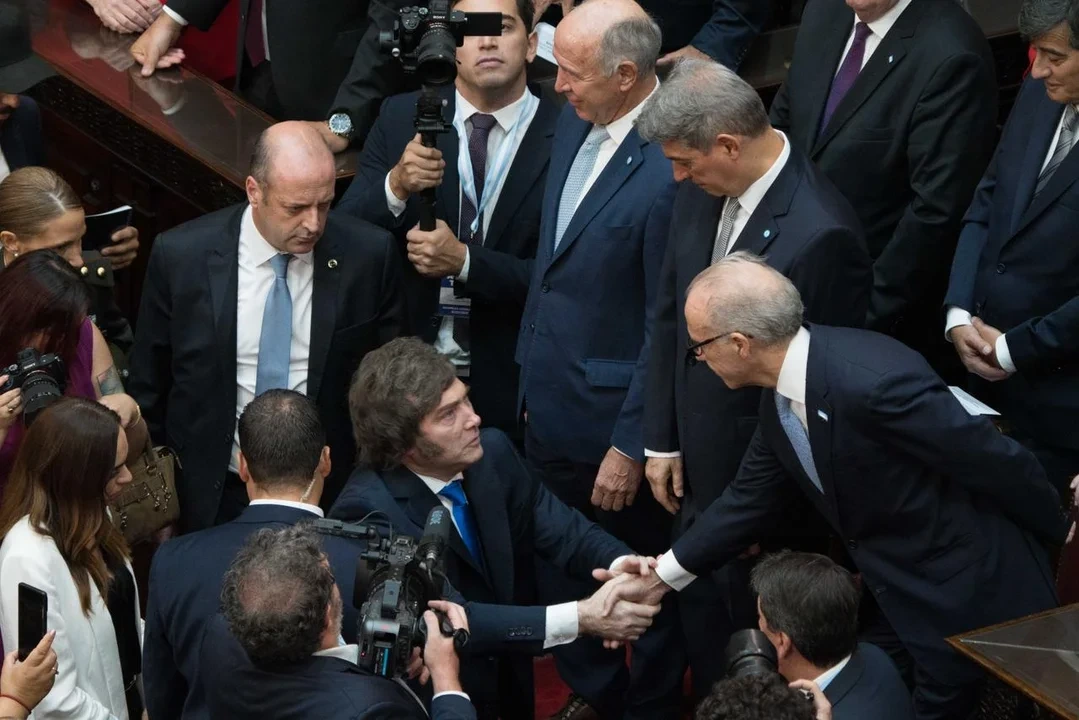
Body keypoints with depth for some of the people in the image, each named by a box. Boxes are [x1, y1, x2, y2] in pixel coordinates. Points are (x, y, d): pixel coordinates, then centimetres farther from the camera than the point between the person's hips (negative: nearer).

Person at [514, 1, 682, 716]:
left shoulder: (668, 168, -27)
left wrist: (631, 446, -16)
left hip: (610, 418, -8)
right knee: (561, 572, 23)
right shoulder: (575, 121, -2)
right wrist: (533, 373, 14)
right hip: (549, 404, 8)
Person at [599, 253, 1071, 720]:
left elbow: (999, 464, -23)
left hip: (973, 593, -8)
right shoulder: (781, 394, -4)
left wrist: (1058, 534, -6)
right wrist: (661, 578, 9)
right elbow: (751, 497, 10)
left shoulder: (875, 382, -33)